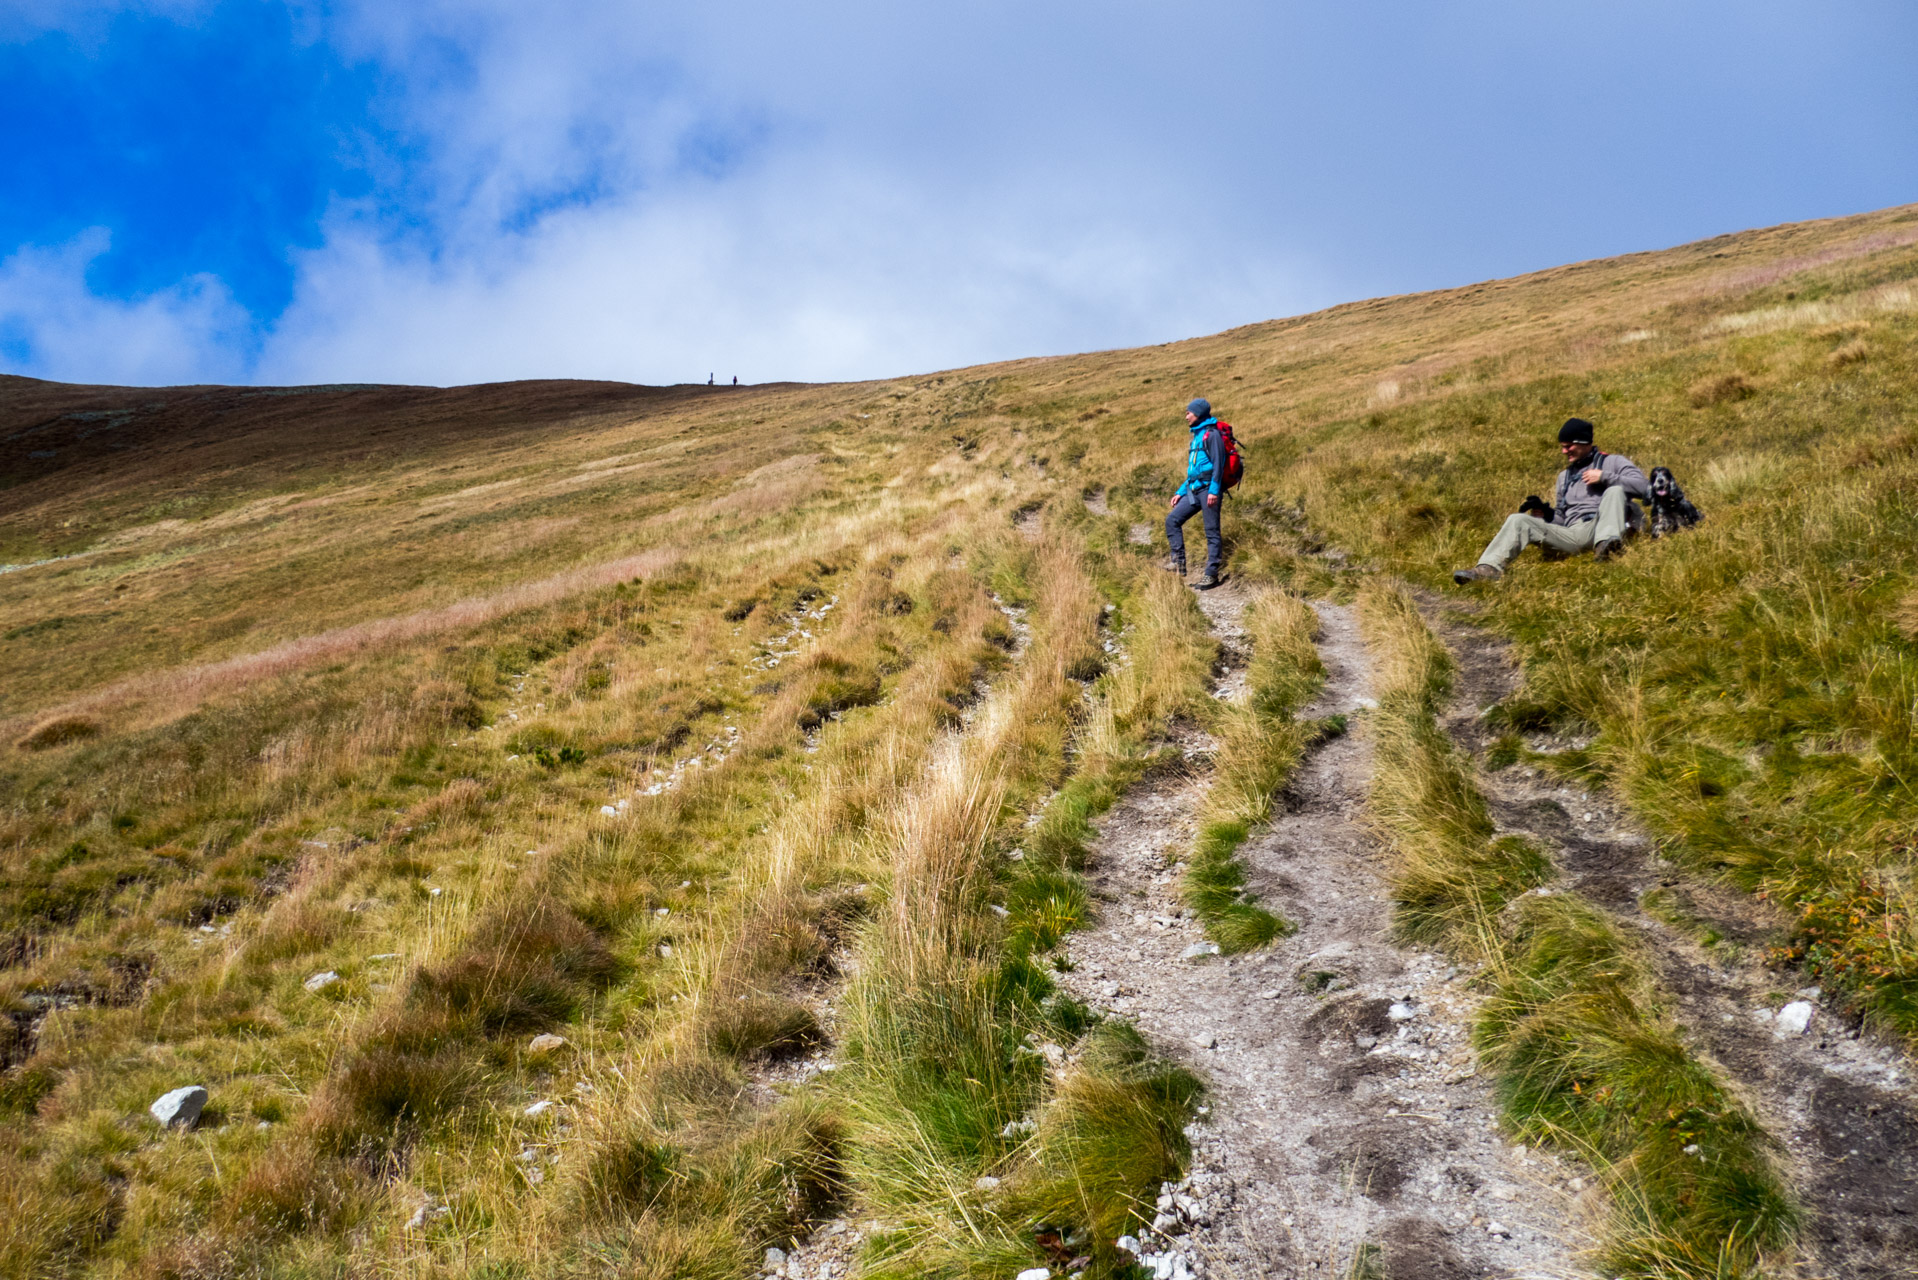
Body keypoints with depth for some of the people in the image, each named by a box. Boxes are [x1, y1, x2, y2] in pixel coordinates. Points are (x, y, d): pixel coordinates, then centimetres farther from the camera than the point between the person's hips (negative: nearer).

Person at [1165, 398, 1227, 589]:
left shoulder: (1212, 434, -8)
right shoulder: (1197, 436, 21)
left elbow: (1218, 463, -17)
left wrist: (1214, 490, -24)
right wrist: (1181, 492, 22)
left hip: (1209, 490, -9)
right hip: (1194, 490, 10)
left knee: (1212, 532, -5)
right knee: (1172, 519, 2)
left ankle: (1212, 575, -3)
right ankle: (1178, 562, 2)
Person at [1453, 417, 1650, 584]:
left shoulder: (1612, 462, 12)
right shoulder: (1565, 476, 30)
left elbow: (1642, 486, -5)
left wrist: (1604, 477, -10)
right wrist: (1545, 511, 6)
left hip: (1600, 528, -5)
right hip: (1573, 535, 5)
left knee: (1615, 490, -29)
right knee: (1518, 520, -9)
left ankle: (1607, 545, -50)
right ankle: (1489, 568, -29)